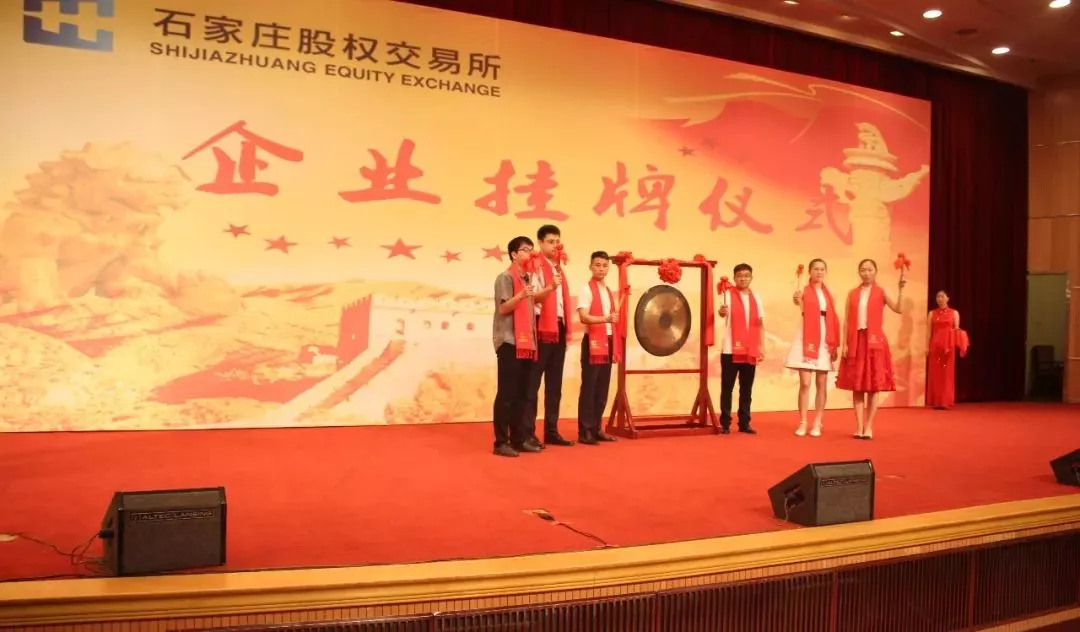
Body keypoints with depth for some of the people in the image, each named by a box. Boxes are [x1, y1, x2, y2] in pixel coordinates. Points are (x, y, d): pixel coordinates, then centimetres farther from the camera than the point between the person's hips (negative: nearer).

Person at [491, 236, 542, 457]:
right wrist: (520, 296, -27)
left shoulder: (527, 278, 18)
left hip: (526, 342, 8)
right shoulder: (505, 277, -6)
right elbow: (503, 308, -15)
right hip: (509, 342, -8)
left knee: (522, 393, 9)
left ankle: (519, 438, 15)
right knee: (506, 393, -7)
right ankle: (501, 442, -4)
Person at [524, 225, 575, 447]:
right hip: (542, 328, -8)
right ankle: (528, 433, -3)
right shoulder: (535, 267, -5)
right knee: (533, 382, -5)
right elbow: (532, 297, -18)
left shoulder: (559, 269, 19)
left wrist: (566, 328, 15)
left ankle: (551, 431, 16)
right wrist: (550, 287, -35)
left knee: (554, 383, 10)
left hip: (559, 328, 8)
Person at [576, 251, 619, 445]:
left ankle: (596, 428, 16)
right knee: (589, 387, -6)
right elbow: (584, 317, -19)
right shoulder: (586, 289, -7)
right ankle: (584, 431, -2)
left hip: (608, 342, 8)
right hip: (593, 342, -7)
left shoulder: (608, 291, 16)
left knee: (603, 388, 9)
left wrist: (615, 345, 14)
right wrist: (606, 318, -33)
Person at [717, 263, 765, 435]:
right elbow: (724, 313, -22)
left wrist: (762, 347, 8)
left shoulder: (756, 299, 11)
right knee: (727, 388, 1)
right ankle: (725, 423, 8)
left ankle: (744, 423, 16)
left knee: (747, 389, 9)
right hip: (730, 350, -4)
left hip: (751, 351, 4)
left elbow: (760, 324, 14)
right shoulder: (728, 294, -3)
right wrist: (722, 311, -46)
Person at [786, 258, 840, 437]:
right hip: (807, 339, -3)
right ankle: (802, 423, 2)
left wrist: (835, 345, 5)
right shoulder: (804, 291, -1)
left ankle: (817, 423, 12)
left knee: (822, 384, 5)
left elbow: (834, 320, 11)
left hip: (825, 340, 4)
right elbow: (801, 308, -23)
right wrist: (797, 301, -47)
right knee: (805, 383, -4)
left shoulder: (829, 294, 11)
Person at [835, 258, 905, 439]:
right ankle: (859, 426, 7)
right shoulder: (852, 294, 8)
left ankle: (869, 426, 6)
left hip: (874, 341, -2)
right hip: (855, 342, 2)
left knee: (874, 386, 0)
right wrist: (845, 343, -2)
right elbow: (847, 321, 5)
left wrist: (900, 290, -23)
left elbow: (898, 309, -13)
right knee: (856, 385, 2)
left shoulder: (880, 292, 2)